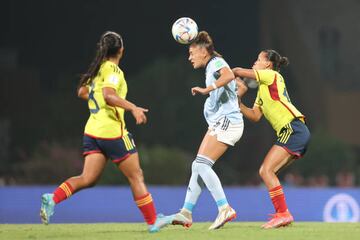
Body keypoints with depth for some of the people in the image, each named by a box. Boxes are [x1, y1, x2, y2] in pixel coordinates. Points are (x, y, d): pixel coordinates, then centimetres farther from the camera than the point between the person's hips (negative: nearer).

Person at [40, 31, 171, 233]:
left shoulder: (98, 68, 12)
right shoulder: (113, 70, -12)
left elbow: (82, 92, 25)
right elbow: (108, 95, -28)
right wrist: (133, 108, -31)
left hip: (93, 130, 8)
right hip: (112, 131, -8)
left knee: (88, 179, 4)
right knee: (136, 176, 4)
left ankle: (53, 198, -17)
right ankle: (153, 221, 10)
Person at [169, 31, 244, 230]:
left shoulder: (216, 62, -8)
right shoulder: (211, 66, 20)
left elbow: (229, 75, -32)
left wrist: (207, 89, -38)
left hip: (226, 122, -10)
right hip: (218, 123, 10)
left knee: (202, 164, -18)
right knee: (197, 166, 7)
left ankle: (225, 209, -19)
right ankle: (186, 213, 8)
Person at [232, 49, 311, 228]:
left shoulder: (272, 76, -1)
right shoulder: (262, 89, 26)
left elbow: (238, 71, -4)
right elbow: (255, 116, 19)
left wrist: (233, 74, 18)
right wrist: (238, 103, 7)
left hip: (293, 130, -10)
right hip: (291, 133, 10)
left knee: (266, 170, -15)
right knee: (266, 172, 8)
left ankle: (283, 213, -19)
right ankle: (282, 214, 6)